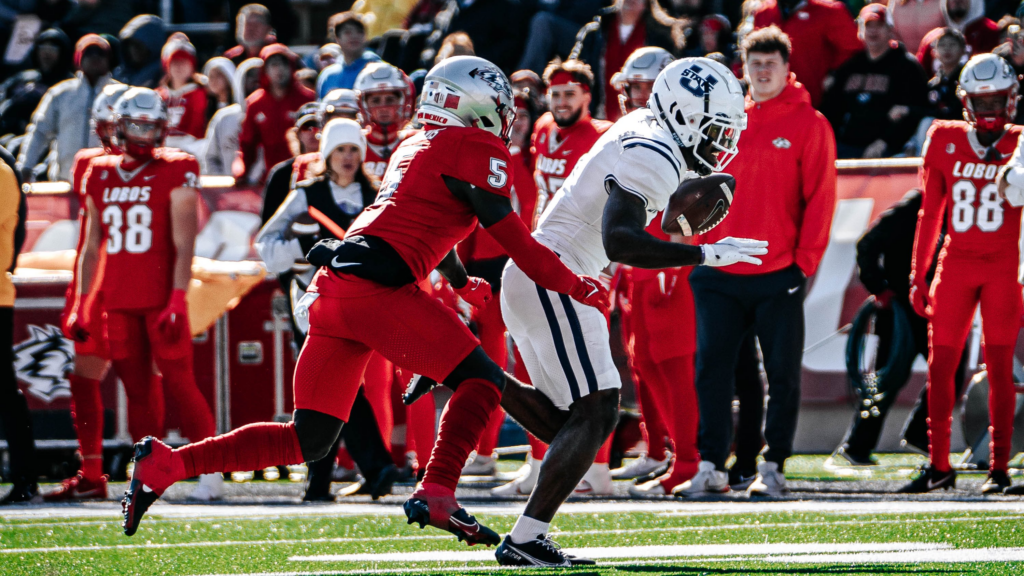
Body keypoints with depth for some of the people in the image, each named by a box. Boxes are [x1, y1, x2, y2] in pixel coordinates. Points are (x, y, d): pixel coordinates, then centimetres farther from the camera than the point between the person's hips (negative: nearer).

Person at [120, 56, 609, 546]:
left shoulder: (416, 147, 27)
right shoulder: (476, 149, 1)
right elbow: (515, 241, -2)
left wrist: (461, 283, 61)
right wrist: (574, 286, 9)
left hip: (333, 287, 8)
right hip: (376, 288, -8)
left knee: (308, 440, 10)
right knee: (481, 380, -2)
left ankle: (164, 464, 7)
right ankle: (436, 495, -17)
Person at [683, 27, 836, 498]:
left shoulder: (809, 124, -1)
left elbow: (819, 198, -3)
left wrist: (804, 261, -9)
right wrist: (703, 249, 6)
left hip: (779, 276, -3)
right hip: (722, 275, 3)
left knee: (782, 375, 2)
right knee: (711, 370, 0)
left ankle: (772, 467, 10)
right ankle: (711, 467, 4)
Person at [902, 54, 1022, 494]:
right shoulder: (945, 141, 8)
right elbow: (930, 213, 12)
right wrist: (917, 274, 10)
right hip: (956, 262, 2)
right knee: (940, 364, -1)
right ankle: (939, 466, 7)